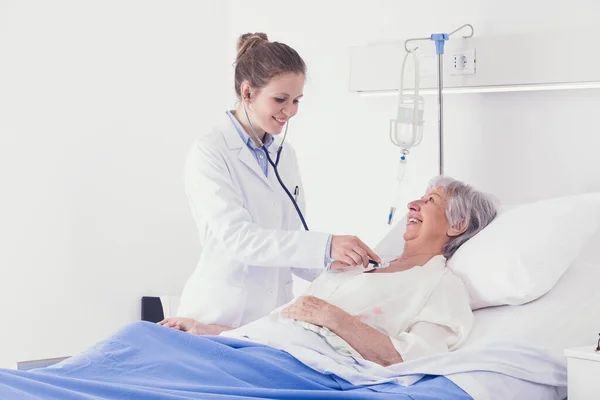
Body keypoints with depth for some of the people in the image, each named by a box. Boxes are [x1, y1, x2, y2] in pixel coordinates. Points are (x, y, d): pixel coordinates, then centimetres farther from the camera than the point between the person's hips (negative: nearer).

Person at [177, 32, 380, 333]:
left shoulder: (285, 155, 11)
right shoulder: (209, 152, -10)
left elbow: (290, 241, 11)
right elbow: (236, 237, -22)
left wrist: (331, 261, -9)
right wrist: (324, 246, -30)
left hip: (276, 317, 6)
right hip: (220, 319, -5)